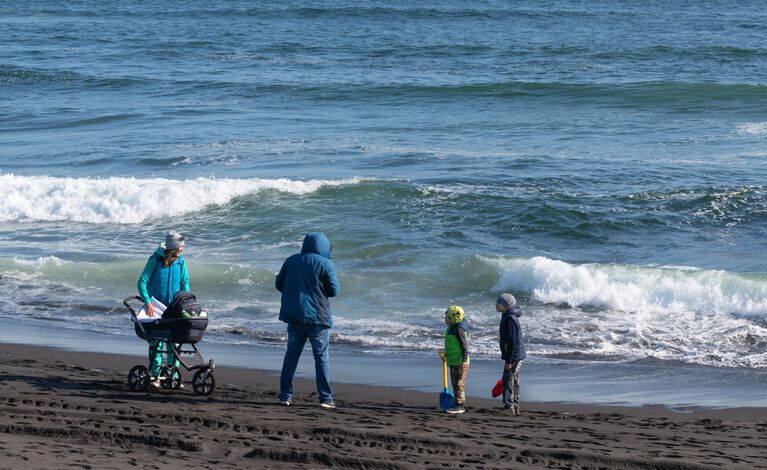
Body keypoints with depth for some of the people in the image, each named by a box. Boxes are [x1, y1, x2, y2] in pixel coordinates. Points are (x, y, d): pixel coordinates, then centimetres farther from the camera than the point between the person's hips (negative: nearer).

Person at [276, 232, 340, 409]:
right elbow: (334, 290, -7)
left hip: (294, 316, 4)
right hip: (317, 316, -4)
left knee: (291, 355, 12)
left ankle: (285, 395, 9)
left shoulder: (291, 261, 8)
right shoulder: (325, 264, -7)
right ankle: (325, 398, -2)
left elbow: (279, 284, 11)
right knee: (322, 357, 2)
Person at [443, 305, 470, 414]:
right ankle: (457, 405, 21)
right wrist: (447, 354, 32)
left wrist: (464, 360, -24)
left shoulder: (459, 330, -18)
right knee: (455, 384, 15)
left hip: (460, 362, -10)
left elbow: (465, 345, -20)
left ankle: (459, 406, -4)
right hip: (453, 361, 10)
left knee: (458, 384, -7)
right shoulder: (452, 328, 13)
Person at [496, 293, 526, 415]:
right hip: (517, 356, 10)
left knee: (507, 382, -8)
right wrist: (508, 359, 24)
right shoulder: (507, 317, 13)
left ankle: (509, 407, -7)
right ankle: (515, 407, 20)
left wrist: (509, 361, -22)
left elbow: (513, 342, -22)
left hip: (514, 356, -10)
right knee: (514, 382, 14)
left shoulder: (510, 319, -19)